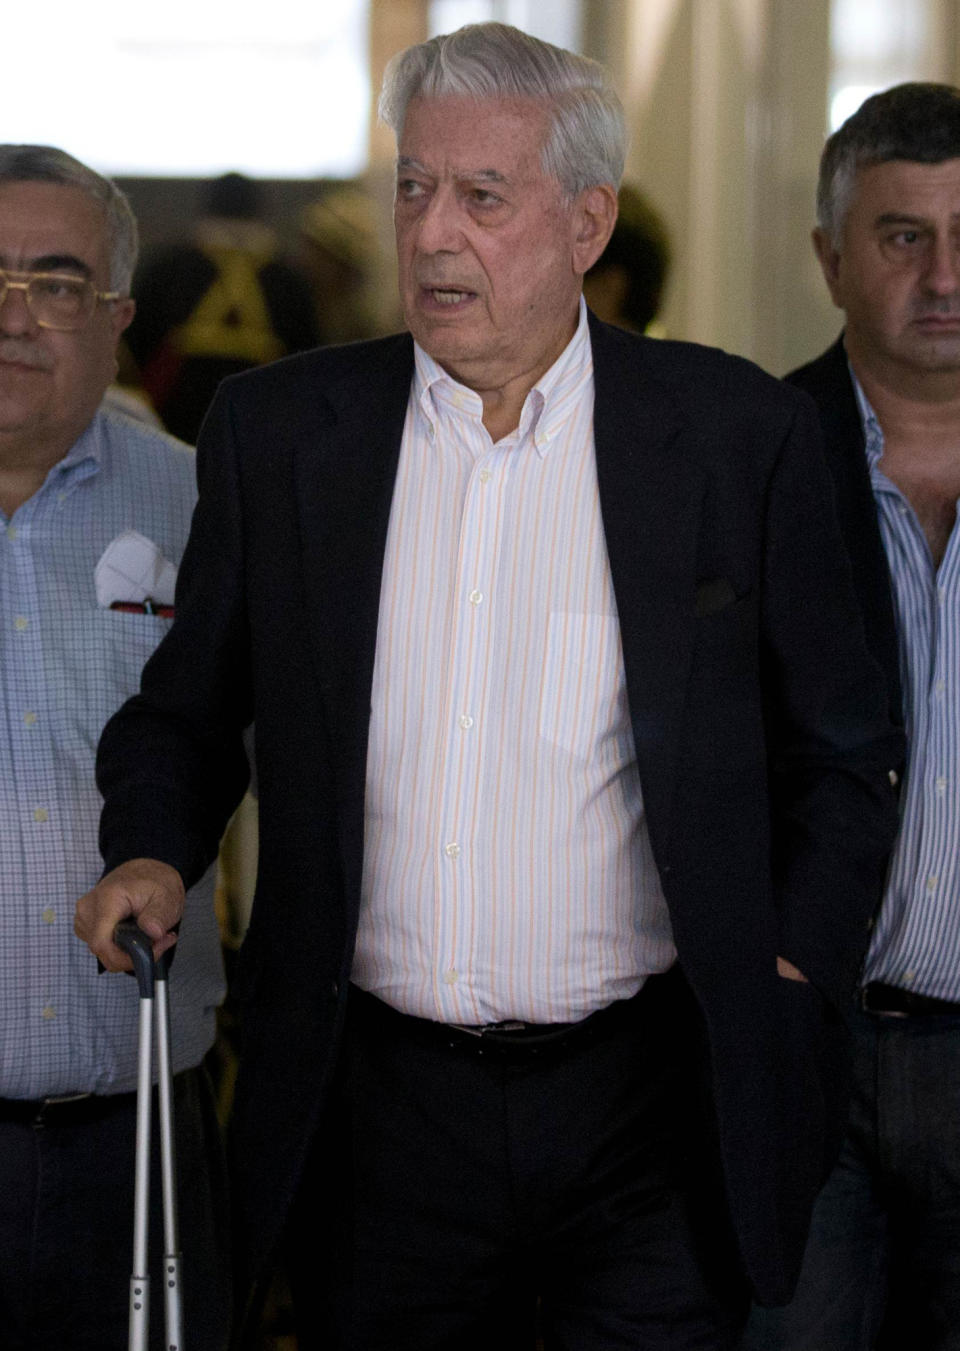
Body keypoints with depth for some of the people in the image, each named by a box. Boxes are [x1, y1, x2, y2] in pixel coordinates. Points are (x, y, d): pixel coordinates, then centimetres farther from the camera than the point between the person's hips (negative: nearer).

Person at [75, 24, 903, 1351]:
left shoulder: (738, 432, -1)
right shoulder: (278, 431, 4)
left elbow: (840, 755, 6)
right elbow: (184, 711, 14)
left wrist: (787, 988, -1)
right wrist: (151, 852, -5)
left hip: (651, 1103, -2)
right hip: (379, 1110, 2)